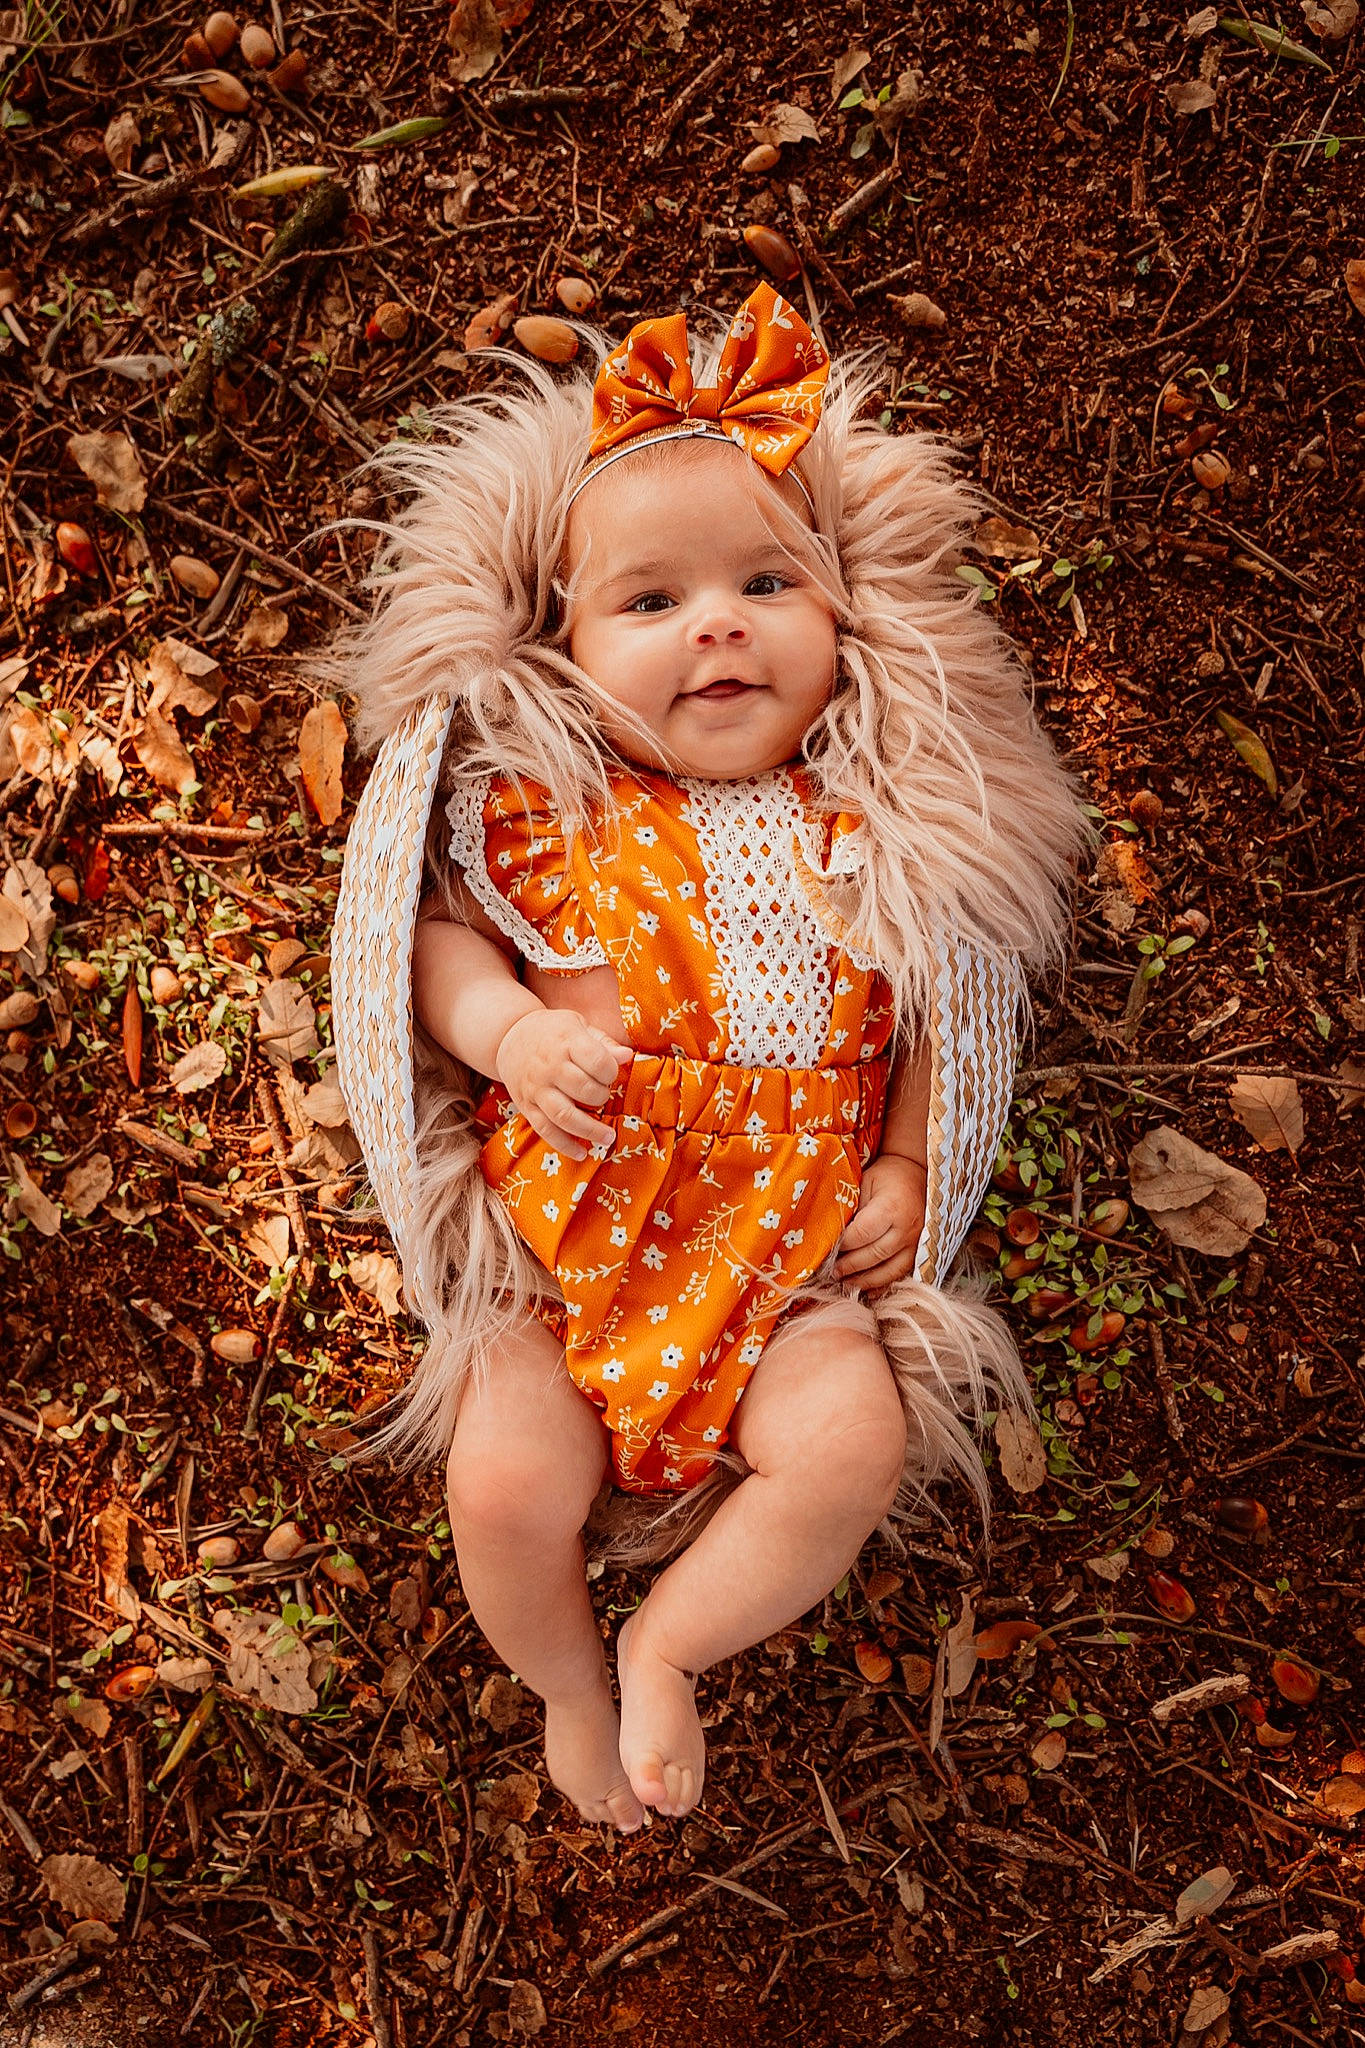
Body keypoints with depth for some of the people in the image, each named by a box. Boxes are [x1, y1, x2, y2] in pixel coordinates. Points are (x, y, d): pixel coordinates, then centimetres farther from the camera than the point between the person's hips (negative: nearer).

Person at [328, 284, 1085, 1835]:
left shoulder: (868, 828, 1)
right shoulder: (541, 808, -2)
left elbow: (926, 1010, 8)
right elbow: (445, 933, 6)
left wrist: (904, 1171, -3)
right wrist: (514, 1030, -14)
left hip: (792, 1250, 1)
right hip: (568, 1235, 0)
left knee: (857, 1440, -20)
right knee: (505, 1482, -12)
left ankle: (666, 1644, 8)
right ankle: (568, 1683, 23)